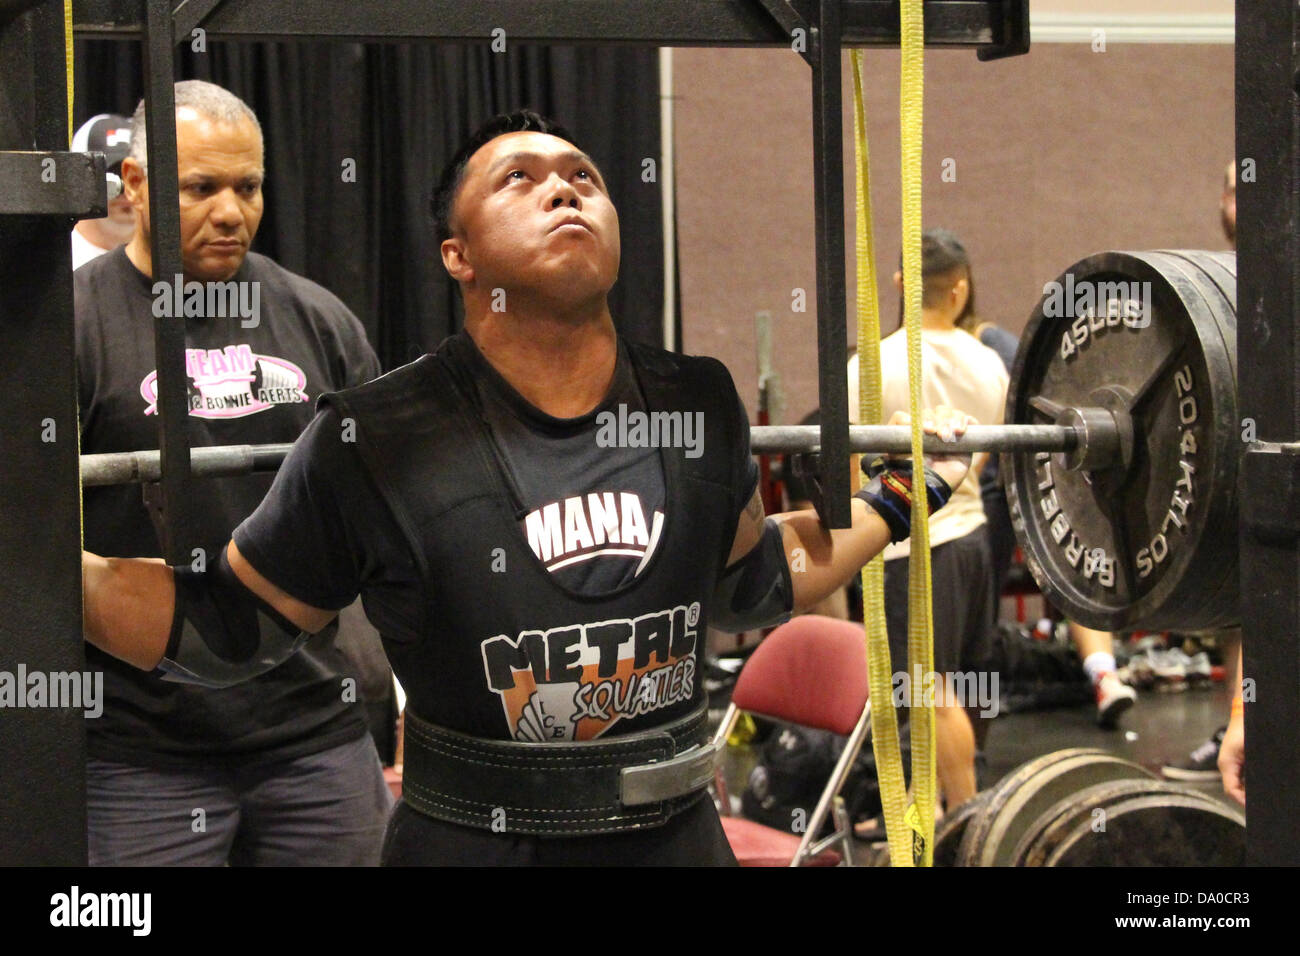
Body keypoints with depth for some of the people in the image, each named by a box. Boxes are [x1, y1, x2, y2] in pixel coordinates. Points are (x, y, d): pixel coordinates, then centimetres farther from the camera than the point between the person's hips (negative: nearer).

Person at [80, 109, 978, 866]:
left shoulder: (696, 406, 0)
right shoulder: (373, 441, -11)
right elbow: (225, 625, -2)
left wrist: (900, 494, 19)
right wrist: (51, 565, -16)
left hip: (679, 832, 4)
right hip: (471, 839, -4)